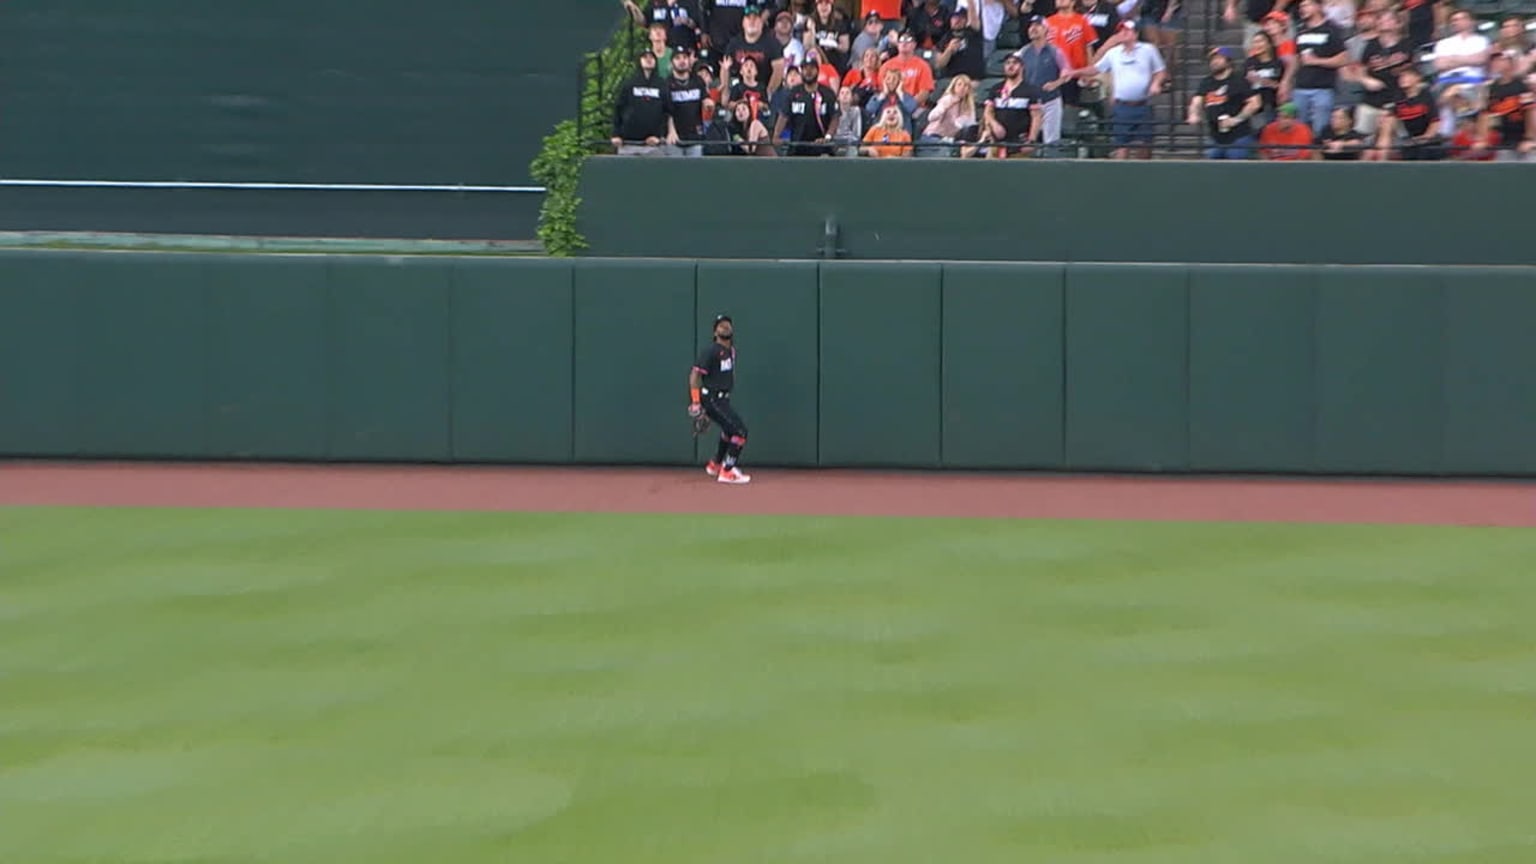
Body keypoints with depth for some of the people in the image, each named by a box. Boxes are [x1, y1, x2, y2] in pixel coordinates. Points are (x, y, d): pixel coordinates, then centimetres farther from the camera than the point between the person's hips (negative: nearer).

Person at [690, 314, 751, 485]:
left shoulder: (731, 350, 10)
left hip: (723, 399, 10)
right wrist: (696, 403, -23)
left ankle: (715, 465, 44)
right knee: (740, 431, -15)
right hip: (712, 400, -10)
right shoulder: (711, 350, -16)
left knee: (730, 429, 28)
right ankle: (727, 472, -9)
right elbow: (695, 375, -18)